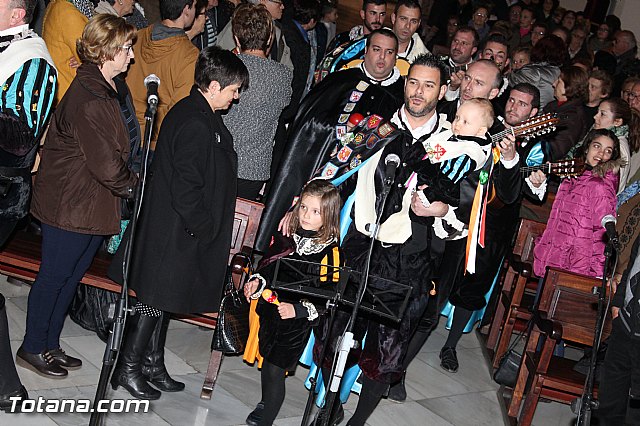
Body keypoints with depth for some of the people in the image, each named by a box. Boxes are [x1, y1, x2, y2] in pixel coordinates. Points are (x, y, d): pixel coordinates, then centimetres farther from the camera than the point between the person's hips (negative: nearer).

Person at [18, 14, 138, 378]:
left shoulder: (104, 90, 9)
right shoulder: (88, 98, -24)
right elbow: (106, 165, -25)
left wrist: (127, 182, 4)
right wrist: (134, 185, -8)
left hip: (93, 206, 10)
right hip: (71, 206, -10)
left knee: (70, 278, 18)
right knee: (54, 277, 5)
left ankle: (49, 345, 32)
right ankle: (32, 348, 21)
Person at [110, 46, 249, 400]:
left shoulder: (195, 113, 10)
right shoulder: (195, 125, -23)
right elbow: (185, 187, -25)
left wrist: (207, 223, 17)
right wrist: (203, 226, -15)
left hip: (173, 229, 10)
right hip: (175, 233, -10)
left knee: (161, 299, 17)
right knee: (155, 298, 2)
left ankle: (153, 365, 28)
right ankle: (128, 369, 15)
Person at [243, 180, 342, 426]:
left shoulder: (330, 253, -16)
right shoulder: (286, 237, 0)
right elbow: (267, 266, 14)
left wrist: (298, 309, -23)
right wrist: (256, 281, -6)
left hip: (297, 324, -5)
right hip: (270, 313, 5)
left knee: (275, 370, -3)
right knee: (266, 362, 20)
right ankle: (266, 404, 46)